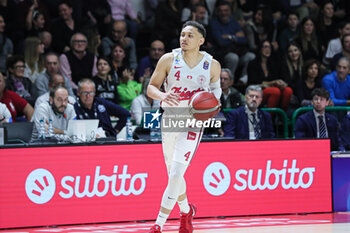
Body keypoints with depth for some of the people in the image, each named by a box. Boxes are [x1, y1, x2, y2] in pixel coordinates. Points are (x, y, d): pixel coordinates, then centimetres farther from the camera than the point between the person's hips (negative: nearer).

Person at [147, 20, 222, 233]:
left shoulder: (212, 65, -3)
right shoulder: (169, 60, -4)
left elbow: (216, 87, 15)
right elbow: (151, 87, -1)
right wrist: (162, 95, -23)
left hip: (193, 123, -2)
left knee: (176, 173, -15)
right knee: (173, 173, 15)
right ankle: (186, 210, 42)